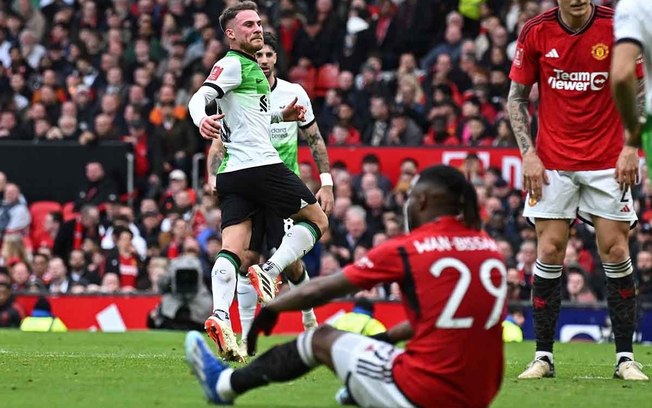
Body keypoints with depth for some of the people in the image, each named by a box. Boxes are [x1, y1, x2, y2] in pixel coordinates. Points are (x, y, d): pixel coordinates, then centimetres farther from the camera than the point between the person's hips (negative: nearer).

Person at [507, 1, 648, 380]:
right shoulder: (535, 32, -4)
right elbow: (517, 97, 5)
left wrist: (630, 148, -9)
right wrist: (528, 153, -4)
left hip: (607, 161, -1)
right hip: (552, 161, 1)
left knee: (615, 251, -3)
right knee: (549, 252, -3)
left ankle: (626, 358, 4)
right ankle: (544, 356, 5)